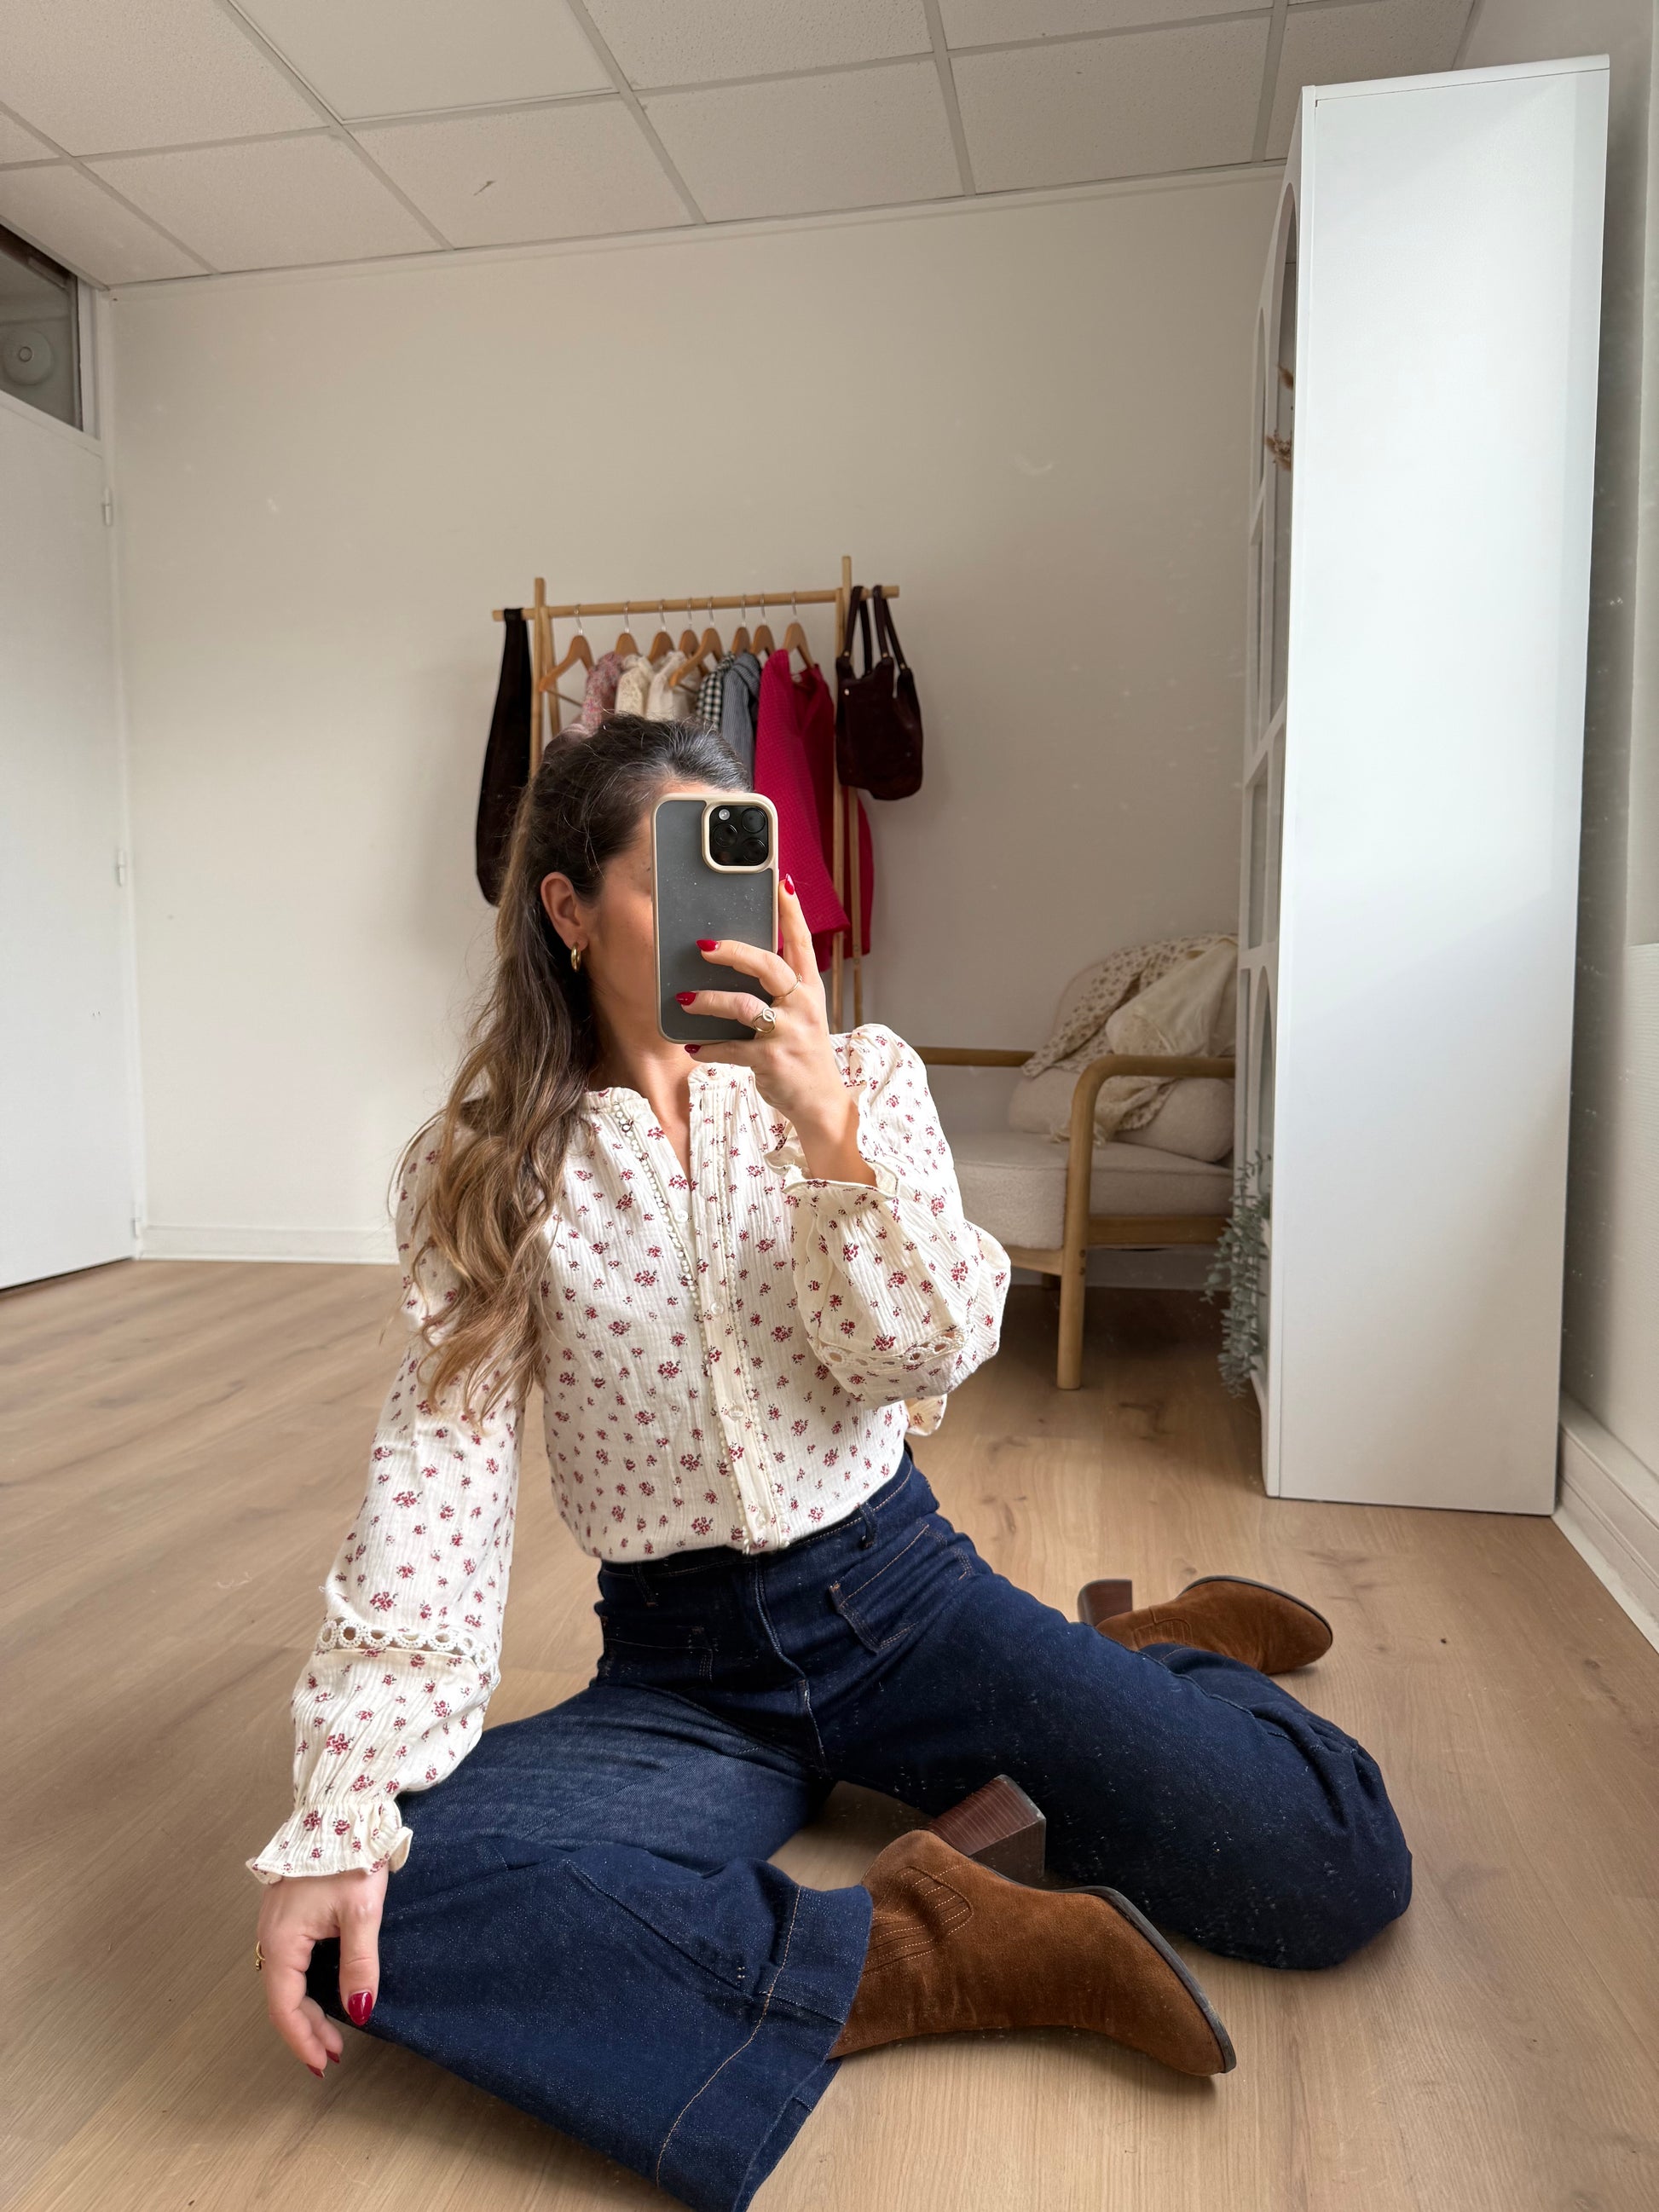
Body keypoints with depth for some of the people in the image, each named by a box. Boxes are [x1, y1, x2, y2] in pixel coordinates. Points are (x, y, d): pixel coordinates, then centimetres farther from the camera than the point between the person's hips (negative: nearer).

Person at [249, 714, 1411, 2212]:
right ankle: (919, 1956, -16)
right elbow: (437, 1470, -10)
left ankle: (1132, 1665, 17)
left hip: (899, 1595, 0)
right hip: (683, 1671, 1)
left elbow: (930, 1357, -10)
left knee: (1335, 1866, -15)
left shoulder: (864, 1076, 0)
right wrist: (343, 1817, -20)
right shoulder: (487, 1169, -3)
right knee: (396, 1904, -27)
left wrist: (827, 1125, -25)